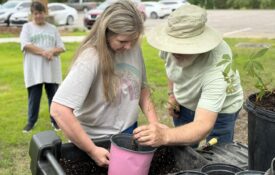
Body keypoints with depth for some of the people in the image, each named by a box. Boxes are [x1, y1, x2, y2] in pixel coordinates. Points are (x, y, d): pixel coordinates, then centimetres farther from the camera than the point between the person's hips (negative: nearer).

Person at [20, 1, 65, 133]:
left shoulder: (52, 29, 10)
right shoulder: (27, 27, 4)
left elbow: (61, 47, 4)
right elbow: (26, 45, -11)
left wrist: (51, 51, -17)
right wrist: (43, 52, -17)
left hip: (52, 69, 2)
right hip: (34, 70, -2)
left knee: (54, 96, 8)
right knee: (34, 97, 6)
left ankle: (54, 120, 21)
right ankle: (31, 121, 19)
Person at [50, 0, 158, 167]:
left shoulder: (134, 48, -7)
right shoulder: (90, 59, -25)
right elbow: (59, 110, -30)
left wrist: (155, 124, -6)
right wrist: (92, 150, -26)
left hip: (128, 133, 6)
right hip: (96, 139, -5)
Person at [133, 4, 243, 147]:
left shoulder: (216, 70, -41)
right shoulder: (173, 39, -25)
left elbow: (203, 126, -48)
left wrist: (165, 136, -64)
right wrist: (172, 93, 1)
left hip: (220, 110, -4)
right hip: (184, 103, 5)